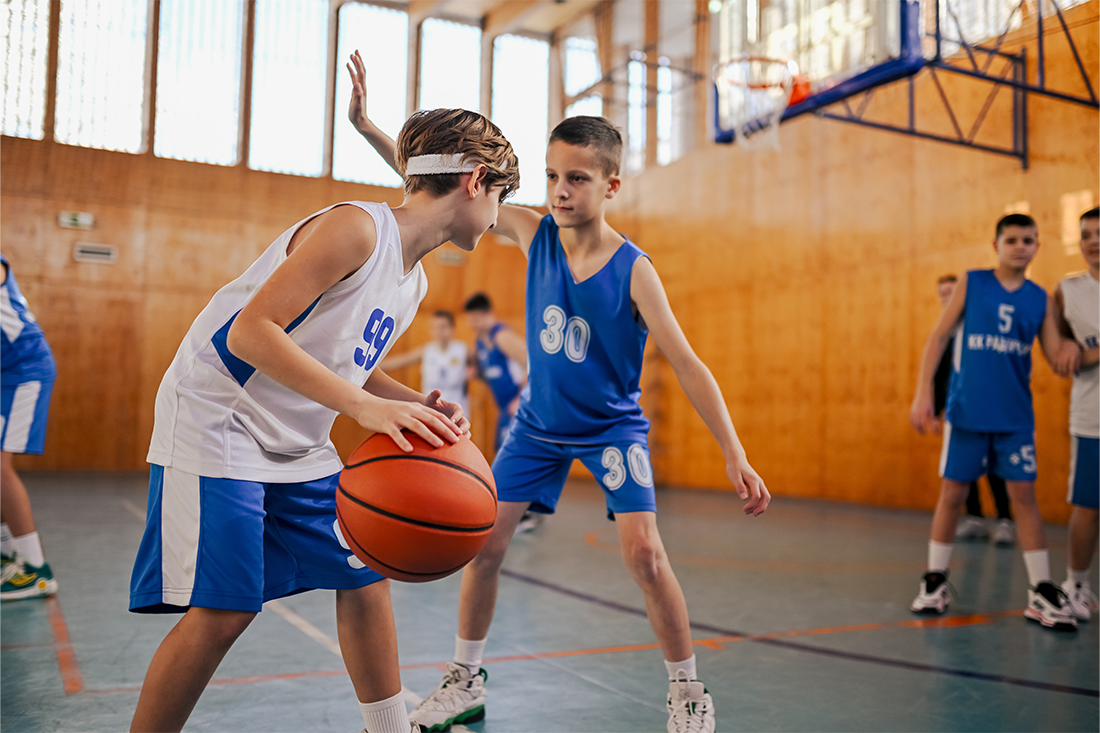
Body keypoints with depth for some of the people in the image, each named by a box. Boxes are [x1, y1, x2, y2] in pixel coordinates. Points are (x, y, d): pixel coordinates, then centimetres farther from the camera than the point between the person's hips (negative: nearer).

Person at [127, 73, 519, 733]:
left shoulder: (415, 281, 7)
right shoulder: (356, 227, -21)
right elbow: (249, 332, -27)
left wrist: (419, 406, -3)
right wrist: (368, 406, -35)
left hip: (299, 443, 9)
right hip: (216, 422, -9)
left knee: (365, 574, 9)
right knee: (221, 610, -13)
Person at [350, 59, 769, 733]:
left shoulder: (634, 272, -21)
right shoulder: (533, 233, -10)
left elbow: (687, 364, -22)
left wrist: (735, 455, -28)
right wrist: (368, 126, -11)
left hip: (613, 427, -4)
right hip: (540, 424, 4)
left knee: (644, 553, -16)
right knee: (484, 541, 1)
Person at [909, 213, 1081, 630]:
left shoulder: (1039, 298, 8)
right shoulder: (971, 283, 1)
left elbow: (1057, 359, 7)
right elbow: (939, 337, -1)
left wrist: (1072, 348, -18)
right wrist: (923, 392, -9)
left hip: (1015, 416, 2)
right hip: (966, 412, -2)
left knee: (1024, 495, 2)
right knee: (951, 494, 3)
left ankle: (1042, 593, 10)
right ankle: (935, 582, 17)